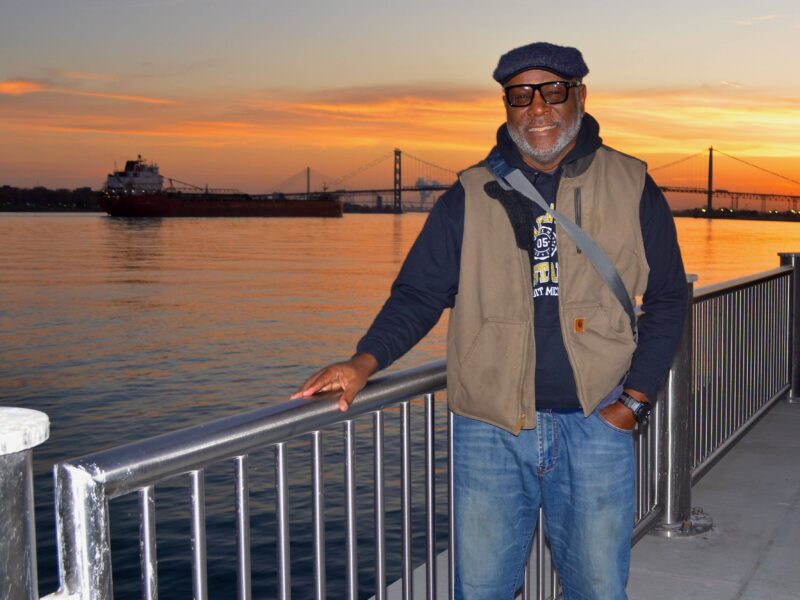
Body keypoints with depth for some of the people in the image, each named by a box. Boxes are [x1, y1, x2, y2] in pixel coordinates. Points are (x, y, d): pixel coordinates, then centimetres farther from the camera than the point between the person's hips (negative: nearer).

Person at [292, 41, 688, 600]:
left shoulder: (631, 187, 4)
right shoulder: (470, 195, 4)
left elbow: (667, 301, 8)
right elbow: (418, 293, 5)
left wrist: (633, 401, -1)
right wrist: (364, 362, -12)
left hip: (594, 424, 0)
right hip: (489, 428, 0)